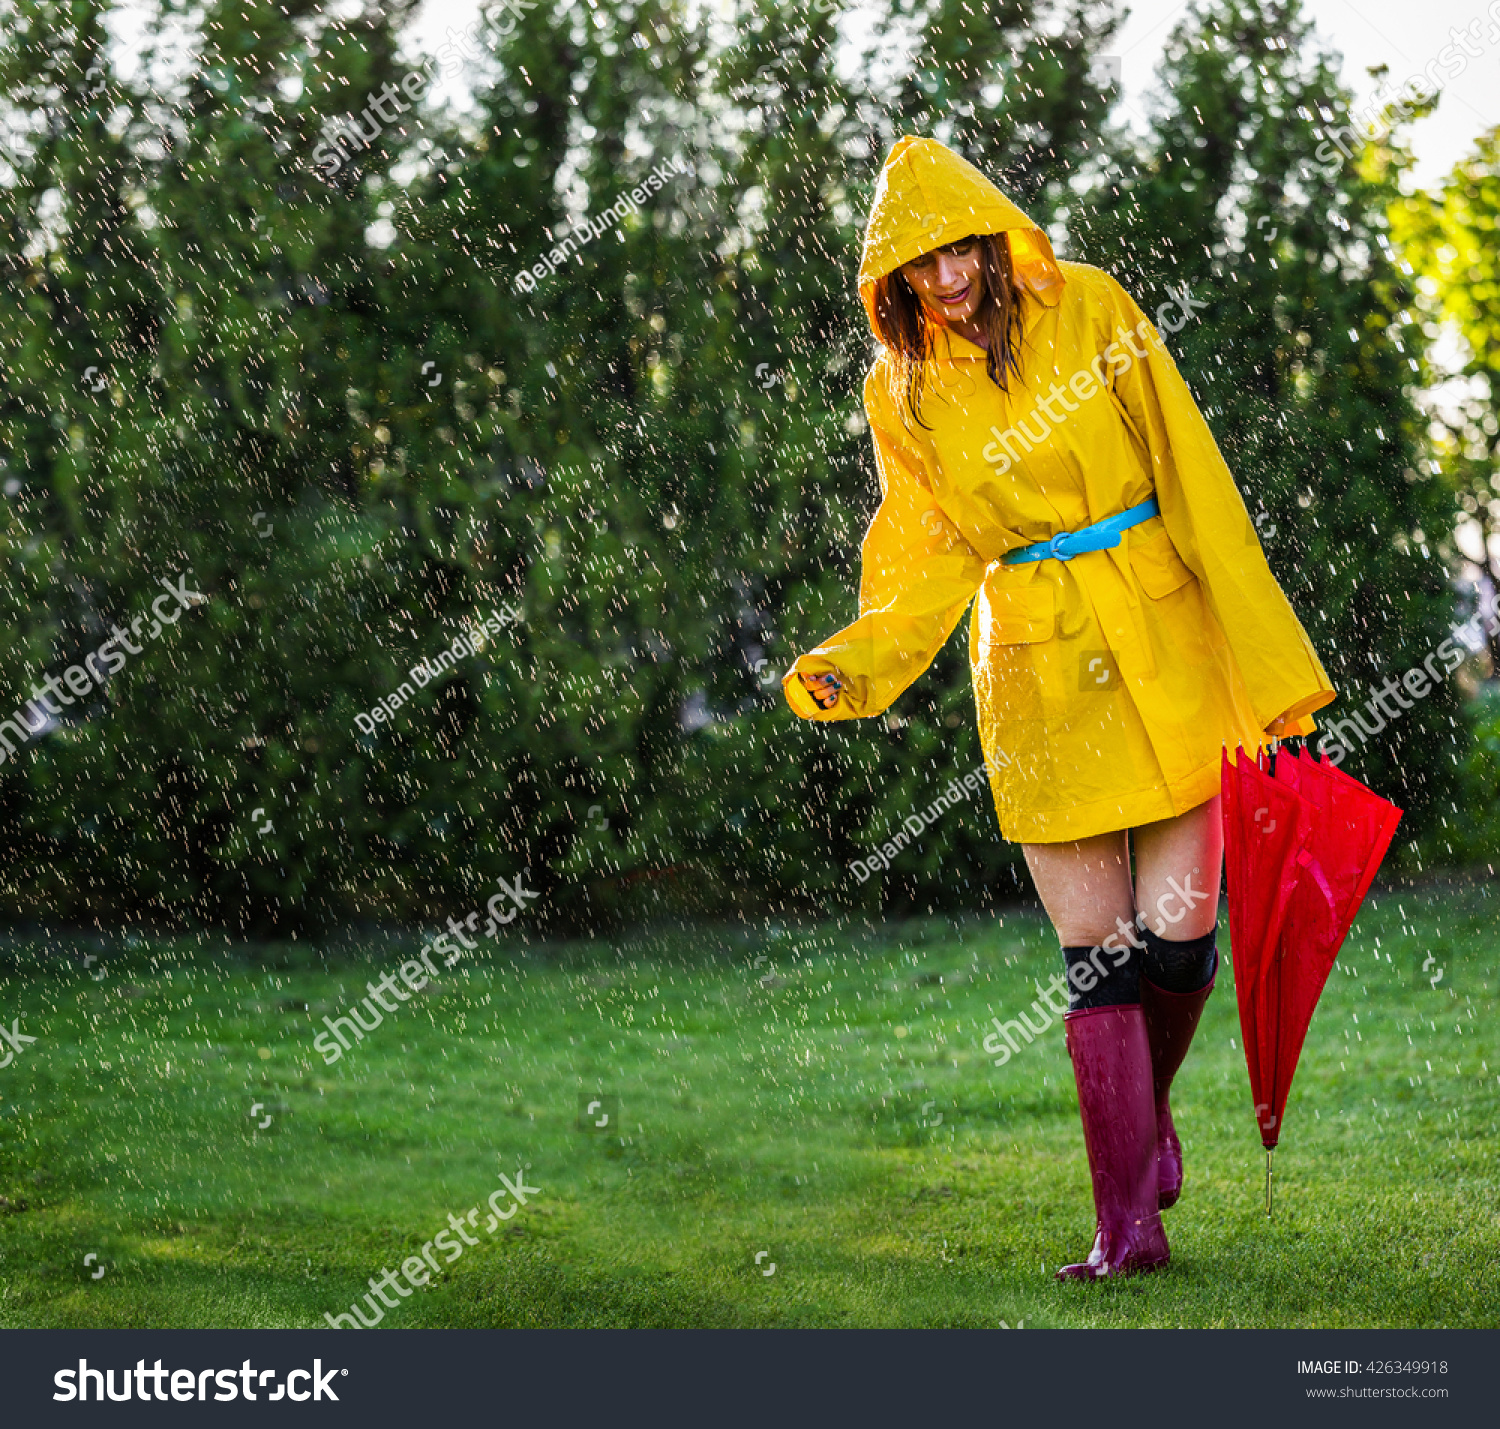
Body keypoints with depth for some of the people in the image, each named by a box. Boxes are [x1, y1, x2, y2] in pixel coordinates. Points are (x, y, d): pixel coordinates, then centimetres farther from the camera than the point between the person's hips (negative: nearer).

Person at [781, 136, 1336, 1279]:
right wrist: (850, 669, -13)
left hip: (1165, 648, -1)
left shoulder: (1090, 312, -1)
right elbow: (925, 565, 6)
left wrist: (1268, 661, -6)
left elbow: (1194, 483, -2)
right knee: (1096, 956, -4)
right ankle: (1129, 1224, 2)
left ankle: (1147, 1110, 27)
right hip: (1038, 669, 1)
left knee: (1179, 937, -5)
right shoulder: (902, 394, 5)